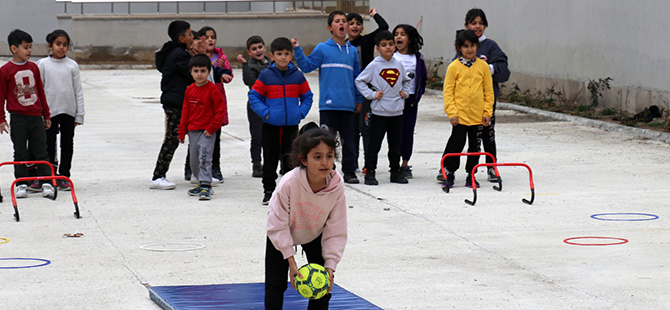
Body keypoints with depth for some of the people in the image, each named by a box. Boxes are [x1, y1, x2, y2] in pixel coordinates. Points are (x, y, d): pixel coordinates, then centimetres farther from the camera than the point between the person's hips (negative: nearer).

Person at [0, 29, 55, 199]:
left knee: (41, 151, 3)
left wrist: (46, 115, 17)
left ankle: (46, 182, 6)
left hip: (36, 116, 3)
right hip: (18, 118, -3)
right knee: (21, 153, 3)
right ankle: (21, 184, 11)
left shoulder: (33, 67, 8)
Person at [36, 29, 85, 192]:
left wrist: (79, 115, 1)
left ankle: (64, 177, 13)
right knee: (49, 144, 1)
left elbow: (78, 91, 5)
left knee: (67, 144, 5)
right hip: (50, 110, -1)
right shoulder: (43, 64, 0)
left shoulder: (72, 65, 3)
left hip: (69, 111, 1)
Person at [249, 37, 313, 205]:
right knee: (270, 161, 6)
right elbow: (254, 96, -3)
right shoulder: (265, 75, -4)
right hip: (271, 126, -1)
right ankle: (269, 191, 16)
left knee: (291, 160, 5)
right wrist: (265, 112, -13)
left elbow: (307, 97, 12)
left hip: (292, 126, 1)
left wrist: (301, 112, -3)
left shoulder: (298, 75, 2)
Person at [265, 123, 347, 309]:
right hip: (283, 235, -2)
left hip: (315, 235, 2)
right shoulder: (289, 183, -38)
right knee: (275, 284, -3)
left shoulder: (336, 187, -29)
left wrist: (330, 265, -25)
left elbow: (336, 231, -18)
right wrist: (291, 261, -28)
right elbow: (278, 224, -26)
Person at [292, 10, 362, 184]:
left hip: (348, 105, 3)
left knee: (348, 140, 8)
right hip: (328, 104, -3)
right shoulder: (322, 49, 2)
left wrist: (358, 100, 14)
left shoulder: (352, 51, 11)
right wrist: (297, 50, -13)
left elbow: (357, 77, 16)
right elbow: (307, 66, -2)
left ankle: (349, 172, 15)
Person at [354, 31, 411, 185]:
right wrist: (371, 94, -10)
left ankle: (396, 172, 22)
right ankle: (369, 172, 5)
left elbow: (405, 80, 26)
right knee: (374, 145, -2)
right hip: (379, 113, -4)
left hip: (397, 112, 4)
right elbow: (359, 81, -3)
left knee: (395, 146, 12)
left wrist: (405, 91, 9)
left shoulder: (398, 65, 8)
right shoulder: (374, 66, -6)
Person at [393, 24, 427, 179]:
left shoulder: (417, 58, 7)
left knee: (408, 133, 5)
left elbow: (422, 78, 12)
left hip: (410, 100, 2)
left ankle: (405, 165, 14)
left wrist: (417, 96, 3)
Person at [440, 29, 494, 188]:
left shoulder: (483, 66, 4)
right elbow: (448, 91, -2)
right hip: (460, 114, -3)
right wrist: (452, 112, -9)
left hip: (478, 115, 3)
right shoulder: (454, 67, -3)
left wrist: (487, 112, 2)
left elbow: (488, 91, 8)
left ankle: (471, 175, 19)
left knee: (475, 146, 8)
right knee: (457, 143, -2)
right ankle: (449, 173, 11)